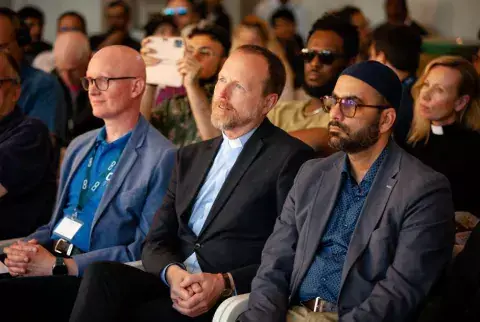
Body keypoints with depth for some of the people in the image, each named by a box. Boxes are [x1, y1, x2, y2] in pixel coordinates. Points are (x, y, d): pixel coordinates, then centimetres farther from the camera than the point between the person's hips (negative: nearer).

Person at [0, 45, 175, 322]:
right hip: (49, 270, 7)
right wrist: (28, 250, -1)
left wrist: (60, 265, -15)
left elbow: (146, 250, -11)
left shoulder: (162, 158, -6)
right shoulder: (79, 147, 19)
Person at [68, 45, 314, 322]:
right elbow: (156, 241, 15)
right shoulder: (191, 157, 21)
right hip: (172, 285, 6)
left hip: (232, 298, -6)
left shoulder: (291, 158, 0)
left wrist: (225, 283, -18)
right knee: (102, 274, -25)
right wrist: (172, 273, -9)